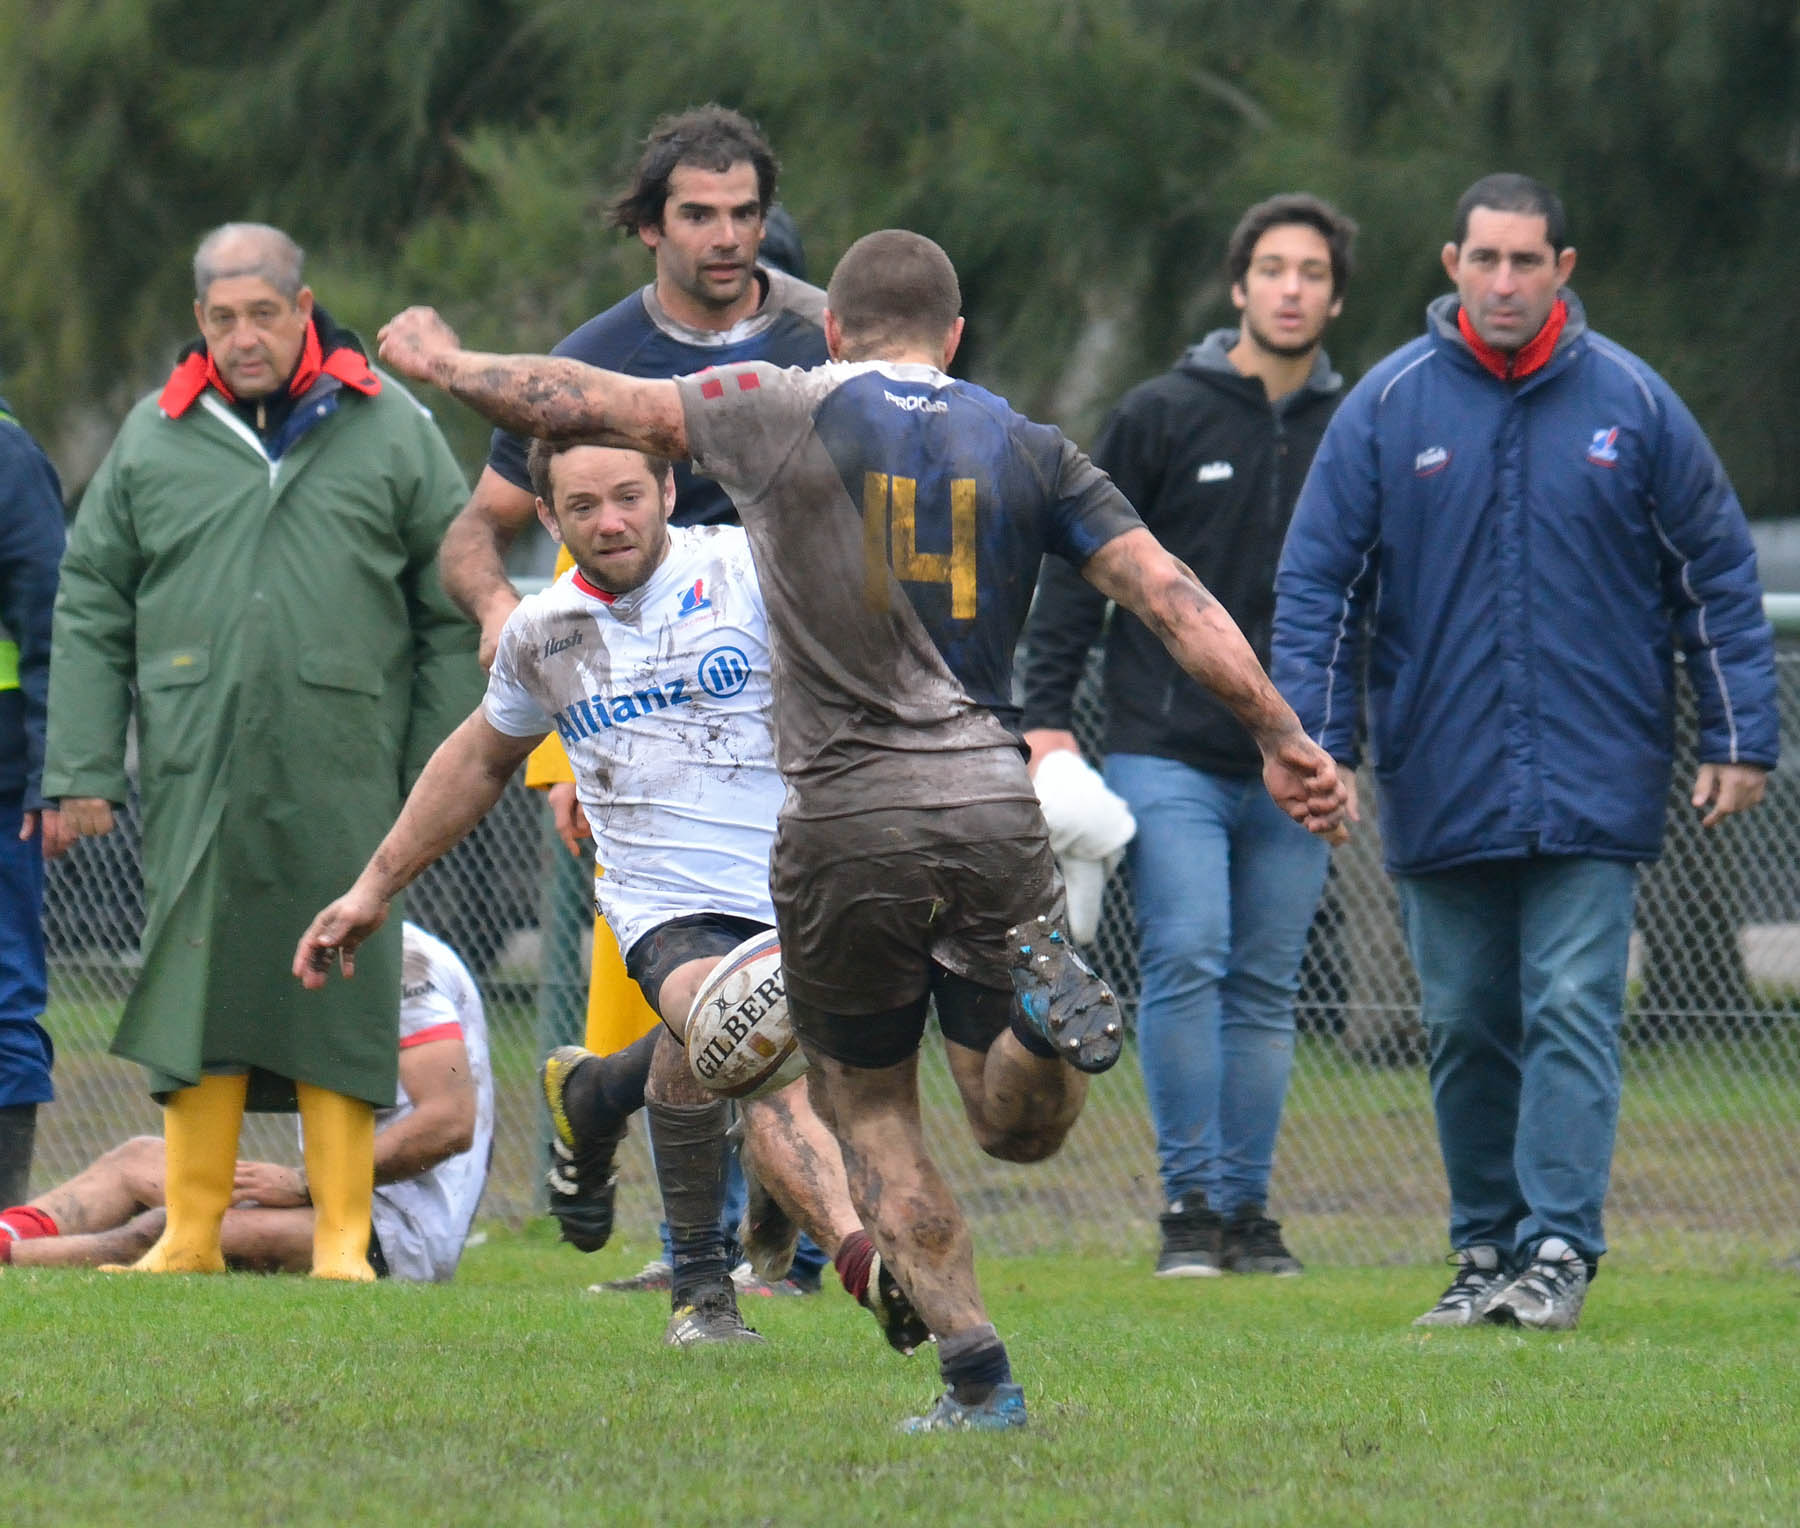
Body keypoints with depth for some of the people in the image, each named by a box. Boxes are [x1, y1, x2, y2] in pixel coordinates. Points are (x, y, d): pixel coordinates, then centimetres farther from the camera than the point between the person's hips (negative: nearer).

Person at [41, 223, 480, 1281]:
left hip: (342, 779, -1)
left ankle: (343, 1238, 3)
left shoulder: (390, 430, 6)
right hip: (195, 776, 1)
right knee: (195, 994, 0)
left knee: (340, 996, -2)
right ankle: (193, 1233, 7)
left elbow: (454, 607, 9)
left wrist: (438, 770, 4)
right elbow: (90, 609, 12)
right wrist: (85, 769, 4)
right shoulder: (155, 439, 9)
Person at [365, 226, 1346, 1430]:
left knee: (870, 1113, 13)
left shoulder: (785, 416, 0)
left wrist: (443, 360, 23)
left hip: (845, 824, -2)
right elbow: (1174, 597, 1)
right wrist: (1281, 738, 5)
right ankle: (1041, 998, -23)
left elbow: (577, 402, 6)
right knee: (1019, 1126, 12)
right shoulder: (1028, 450, 7)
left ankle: (977, 1373, 1)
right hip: (992, 810, 2)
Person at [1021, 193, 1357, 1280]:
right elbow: (1080, 570, 3)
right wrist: (1049, 714, -4)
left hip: (1294, 767, 3)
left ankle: (1249, 1208, 11)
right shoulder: (1162, 417, 1)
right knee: (1187, 956, -15)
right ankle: (1191, 1203, -9)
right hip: (1167, 752, -3)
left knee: (1267, 986, 5)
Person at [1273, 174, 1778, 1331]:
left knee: (1573, 1010, -10)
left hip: (1593, 788, -2)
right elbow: (1318, 581, 4)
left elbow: (1719, 572, 7)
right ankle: (1485, 1249, 16)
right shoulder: (1389, 407, 2)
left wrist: (1741, 738, 2)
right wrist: (1314, 737, -6)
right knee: (1466, 1023, 7)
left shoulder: (1630, 403, 2)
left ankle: (1560, 1247, -12)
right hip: (1440, 789, 2)